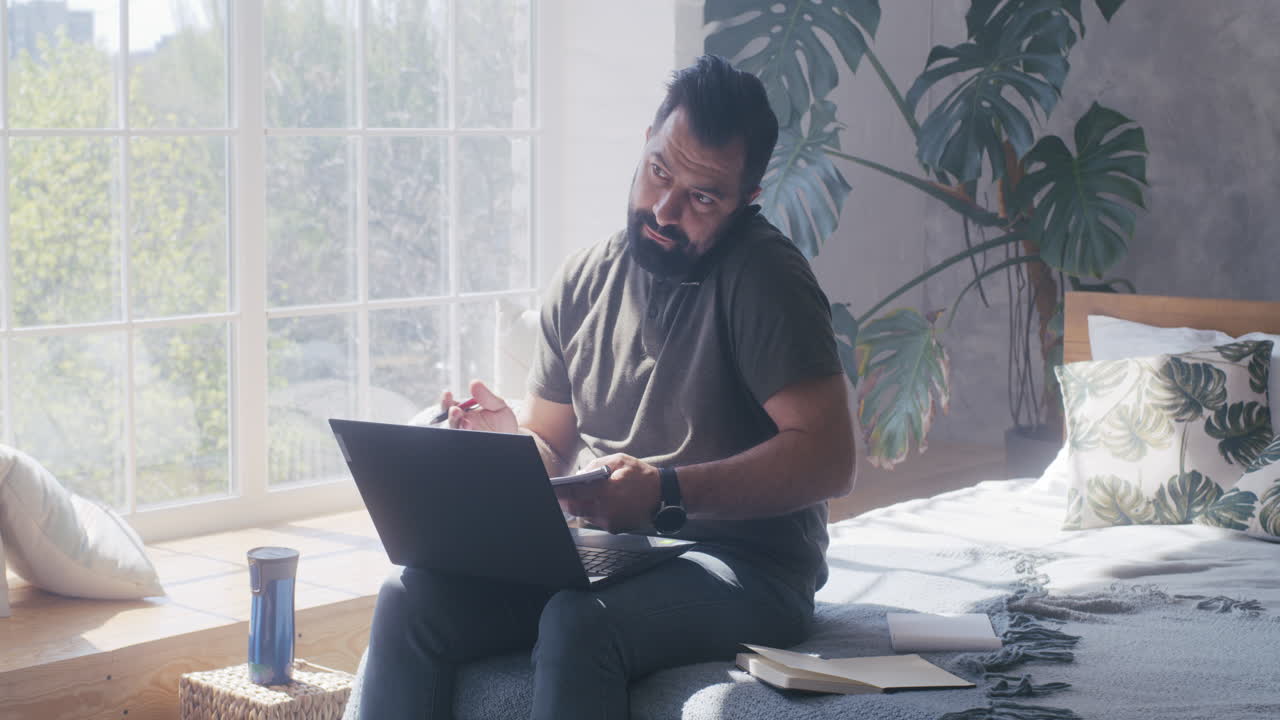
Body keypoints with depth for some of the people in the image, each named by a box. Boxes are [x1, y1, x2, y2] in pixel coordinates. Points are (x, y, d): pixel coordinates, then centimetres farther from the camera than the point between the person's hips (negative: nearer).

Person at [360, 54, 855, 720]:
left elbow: (829, 458, -19)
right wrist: (509, 439, -6)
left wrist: (667, 493, -29)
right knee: (410, 599, -17)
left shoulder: (761, 277, -10)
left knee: (578, 625, -36)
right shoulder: (585, 279, 10)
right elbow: (550, 451, 18)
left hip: (745, 569, -6)